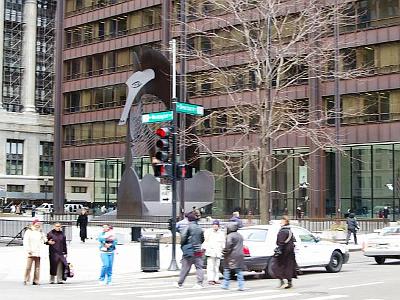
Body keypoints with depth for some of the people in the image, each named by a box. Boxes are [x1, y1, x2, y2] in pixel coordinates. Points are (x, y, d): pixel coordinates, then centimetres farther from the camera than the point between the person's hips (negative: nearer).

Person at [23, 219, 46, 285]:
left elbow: (44, 240, 25)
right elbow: (25, 241, -3)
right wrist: (28, 250, -11)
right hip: (31, 252, -5)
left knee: (37, 267, 2)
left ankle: (35, 281, 4)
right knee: (28, 266, -9)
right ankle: (26, 280, -4)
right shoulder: (29, 231, 3)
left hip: (38, 252, 5)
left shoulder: (41, 232, 17)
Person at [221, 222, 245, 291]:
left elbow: (229, 245, -22)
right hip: (240, 256, 7)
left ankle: (225, 285, 10)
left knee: (227, 270, 5)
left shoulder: (230, 236, -10)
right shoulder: (240, 236, 15)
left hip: (231, 256, -7)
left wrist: (225, 251, -9)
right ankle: (241, 286, 1)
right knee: (239, 271, 6)